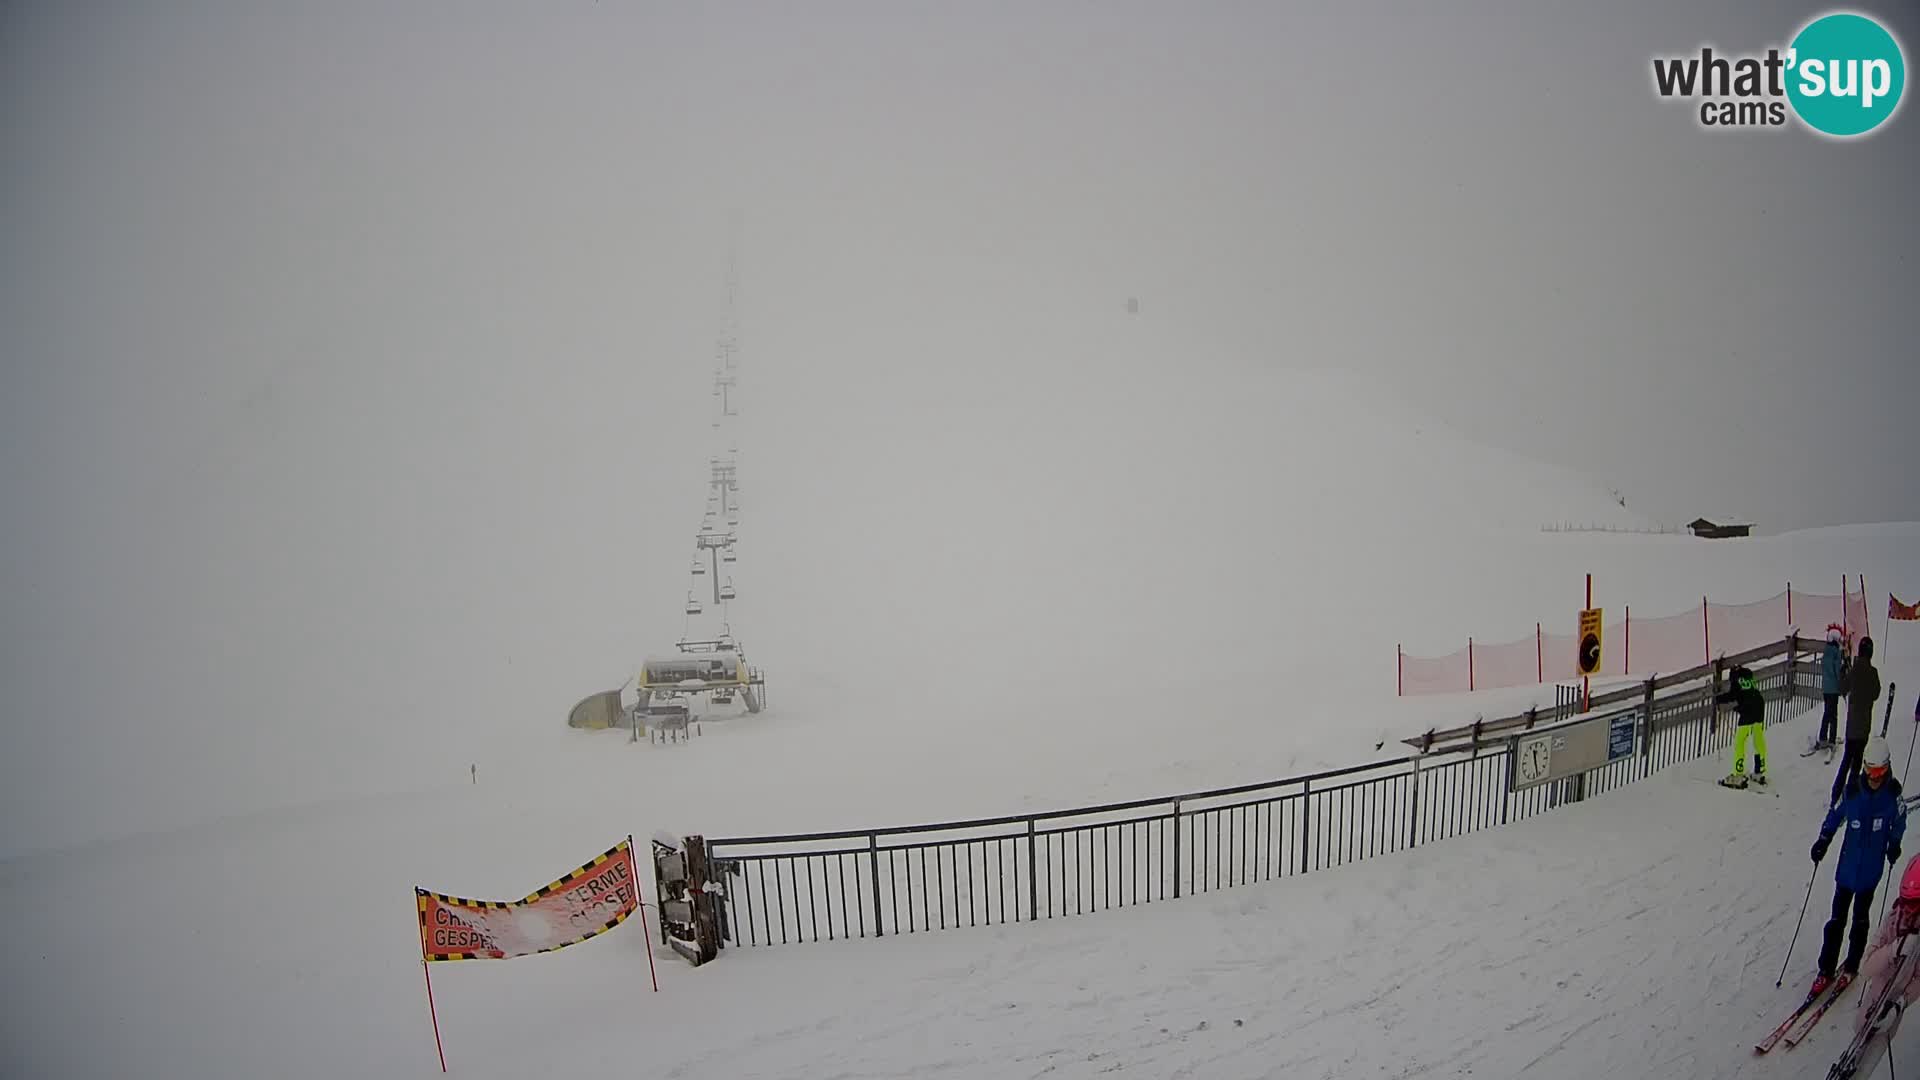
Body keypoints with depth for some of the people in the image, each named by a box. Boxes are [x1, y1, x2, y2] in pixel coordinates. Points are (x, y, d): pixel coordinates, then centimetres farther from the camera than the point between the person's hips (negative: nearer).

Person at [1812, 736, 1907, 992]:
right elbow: (1836, 814, 0)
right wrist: (1823, 840, -8)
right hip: (1847, 865, 0)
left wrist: (1894, 844, 1)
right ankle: (1826, 970, 14)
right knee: (1837, 919, 6)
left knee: (1860, 920, 14)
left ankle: (1852, 966, 30)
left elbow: (1899, 820, 7)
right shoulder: (1853, 789, -13)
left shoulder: (1892, 792, -12)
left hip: (1871, 870, 0)